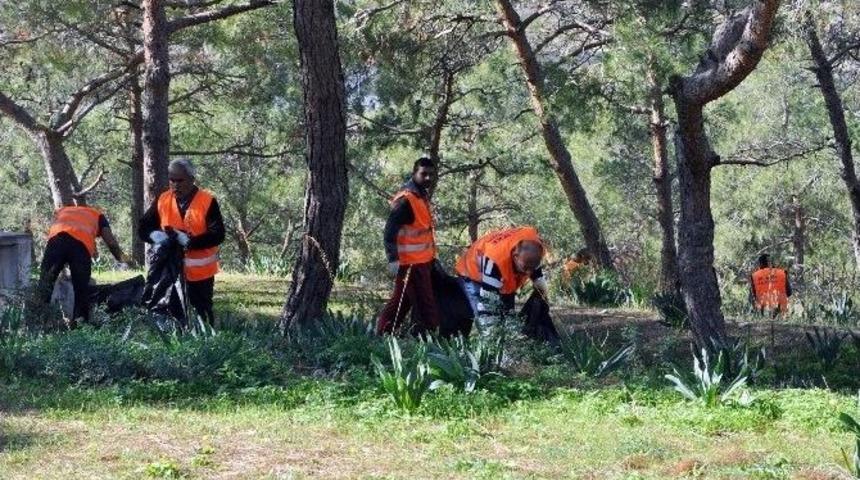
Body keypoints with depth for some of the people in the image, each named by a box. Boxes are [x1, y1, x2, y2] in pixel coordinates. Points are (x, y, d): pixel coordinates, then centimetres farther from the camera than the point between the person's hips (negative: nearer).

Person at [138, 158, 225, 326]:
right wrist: (155, 235, -17)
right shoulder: (162, 201, 3)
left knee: (202, 312, 5)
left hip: (200, 272, -3)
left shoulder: (208, 201, -8)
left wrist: (189, 241, -26)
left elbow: (218, 235, -15)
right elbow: (143, 228, 7)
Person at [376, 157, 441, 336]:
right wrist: (393, 259, -28)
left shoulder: (422, 197, 15)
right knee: (426, 308, -9)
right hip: (411, 264, -10)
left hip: (422, 262, 10)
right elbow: (389, 232, -21)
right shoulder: (405, 200, -16)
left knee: (400, 302, 15)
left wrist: (432, 258, 24)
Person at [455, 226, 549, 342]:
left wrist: (543, 294, 7)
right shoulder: (495, 259, -48)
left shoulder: (534, 243, -28)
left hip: (504, 277, 6)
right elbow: (487, 302, -42)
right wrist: (490, 337, -41)